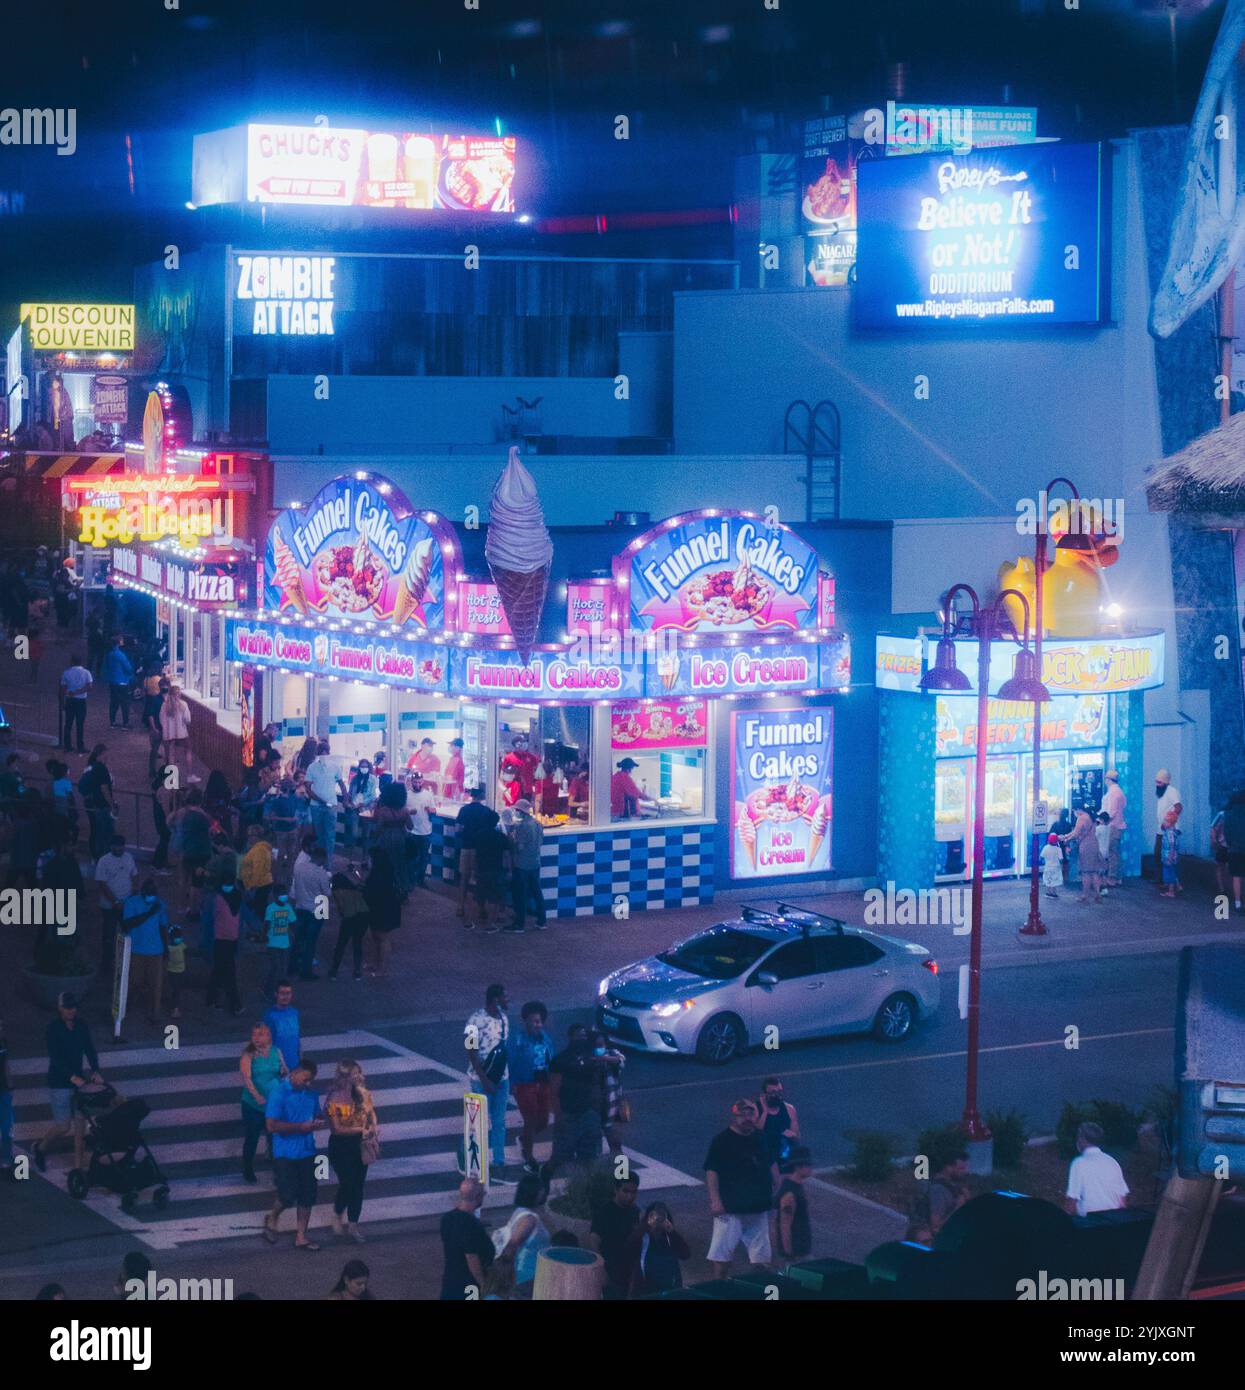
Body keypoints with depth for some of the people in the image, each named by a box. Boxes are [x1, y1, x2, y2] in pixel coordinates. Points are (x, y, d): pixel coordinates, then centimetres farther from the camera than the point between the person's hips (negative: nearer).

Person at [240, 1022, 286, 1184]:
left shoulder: (276, 1052, 0)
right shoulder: (248, 1055, -12)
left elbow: (285, 1072, 13)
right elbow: (246, 1077, -24)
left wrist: (284, 1071, -12)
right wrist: (256, 1095, -38)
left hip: (274, 1102, 3)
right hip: (253, 1104, -3)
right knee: (251, 1137, 7)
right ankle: (248, 1169, 25)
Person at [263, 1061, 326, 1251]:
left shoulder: (310, 1094, 5)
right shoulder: (278, 1093, -15)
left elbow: (316, 1115, 19)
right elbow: (272, 1126, -19)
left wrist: (319, 1122, -6)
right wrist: (301, 1127, -23)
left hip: (307, 1152, 6)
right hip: (286, 1153, -6)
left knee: (307, 1196, 6)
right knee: (288, 1196, -6)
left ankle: (301, 1237, 18)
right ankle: (272, 1219, 25)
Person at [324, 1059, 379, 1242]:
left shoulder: (364, 1094, -3)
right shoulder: (335, 1100, -19)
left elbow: (371, 1112, 10)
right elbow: (337, 1129, -19)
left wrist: (373, 1127, -11)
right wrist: (361, 1129, -21)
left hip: (360, 1145, 5)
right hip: (342, 1146, -5)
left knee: (358, 1186, 9)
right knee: (347, 1184, 1)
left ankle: (353, 1226, 20)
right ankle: (338, 1219, 28)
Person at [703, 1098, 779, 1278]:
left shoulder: (761, 1138, 9)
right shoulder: (722, 1140, -8)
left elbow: (772, 1165, 21)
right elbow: (711, 1171, -12)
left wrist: (777, 1190, 15)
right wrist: (715, 1200, -20)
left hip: (758, 1207, 5)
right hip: (730, 1208, -5)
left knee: (759, 1252, 11)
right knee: (722, 1250, -8)